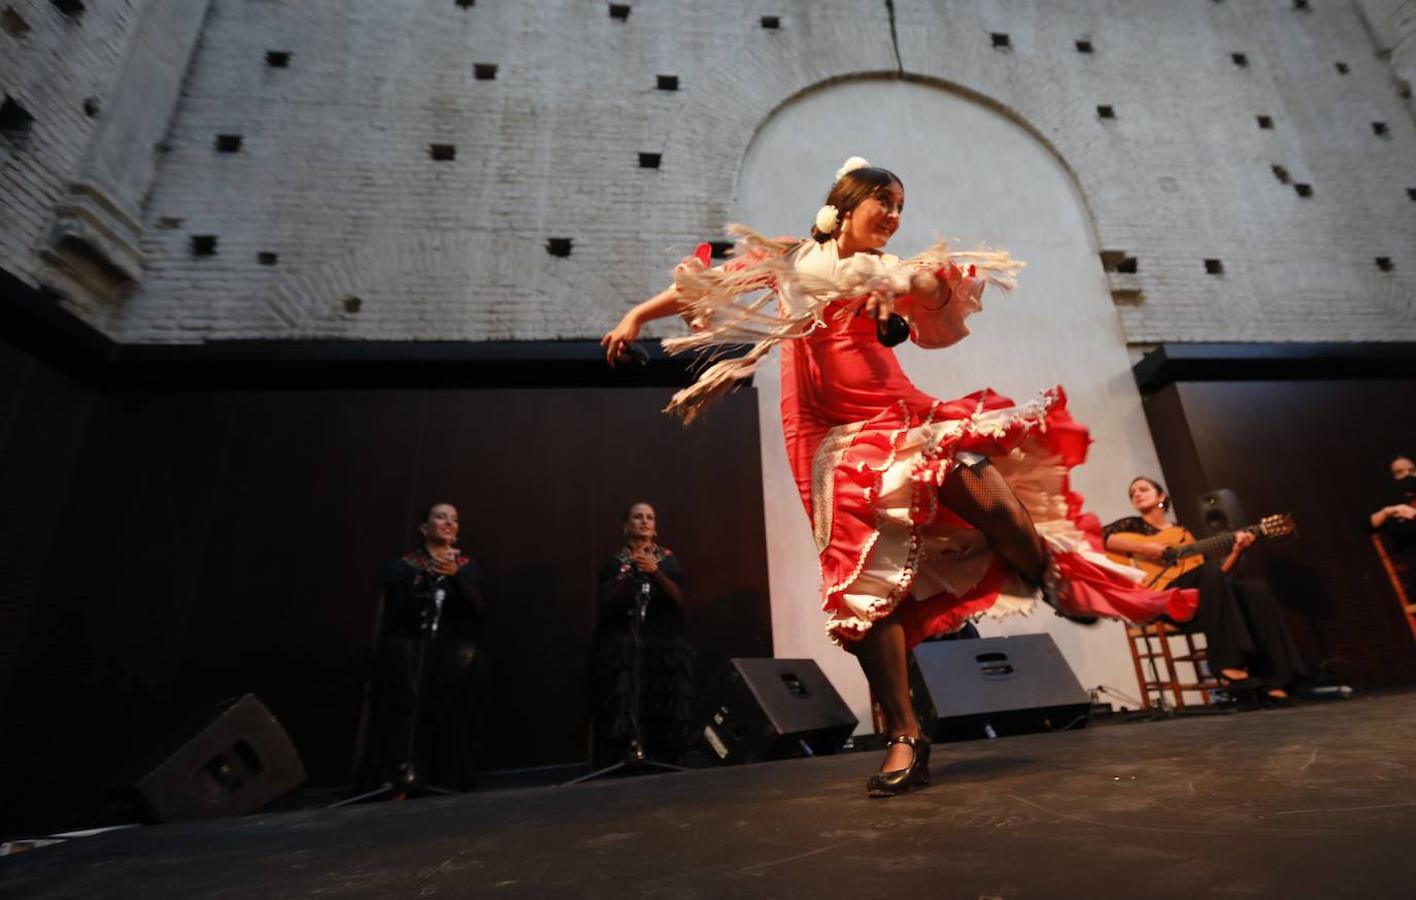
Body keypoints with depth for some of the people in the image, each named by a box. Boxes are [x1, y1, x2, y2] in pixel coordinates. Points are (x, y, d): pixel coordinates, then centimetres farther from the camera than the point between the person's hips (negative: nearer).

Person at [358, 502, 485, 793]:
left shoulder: (467, 567, 12)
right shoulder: (402, 566, 7)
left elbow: (476, 608, -4)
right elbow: (395, 612, -7)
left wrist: (454, 575, -20)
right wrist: (428, 577, -19)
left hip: (453, 658, 1)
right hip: (410, 656, -1)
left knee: (448, 723, -12)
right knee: (409, 716, -21)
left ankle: (445, 781, -2)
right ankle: (400, 778, -17)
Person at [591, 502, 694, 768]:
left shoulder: (668, 559, 9)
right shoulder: (614, 562, 7)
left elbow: (678, 599, -2)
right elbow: (607, 604, -3)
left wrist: (655, 573, -18)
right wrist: (632, 574, -16)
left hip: (665, 649, 1)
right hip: (623, 650, -1)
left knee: (666, 718, -7)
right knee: (622, 714, -12)